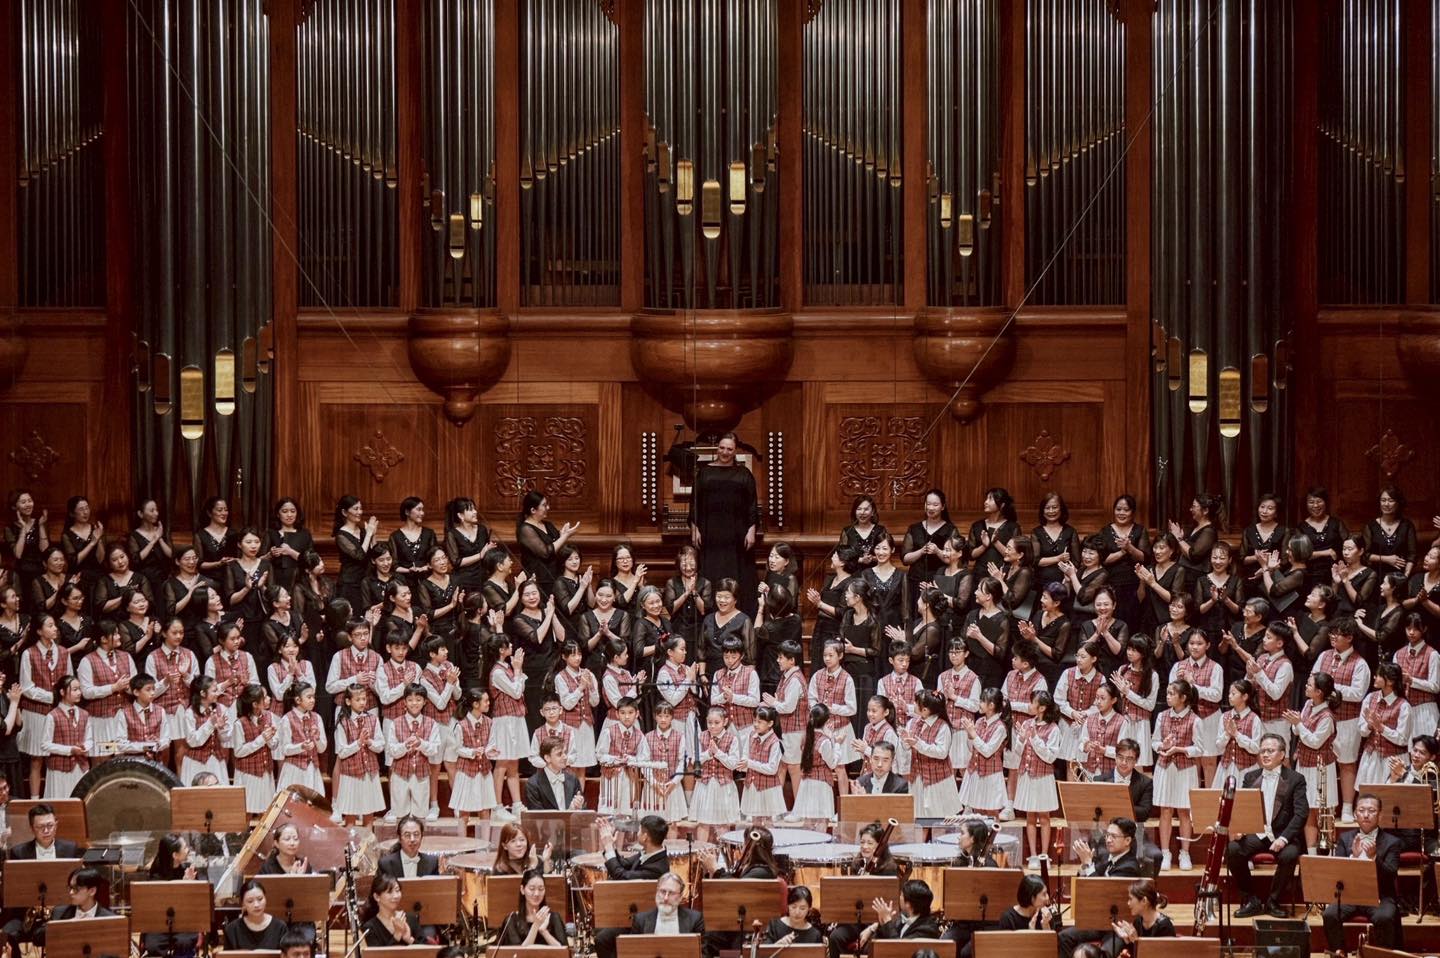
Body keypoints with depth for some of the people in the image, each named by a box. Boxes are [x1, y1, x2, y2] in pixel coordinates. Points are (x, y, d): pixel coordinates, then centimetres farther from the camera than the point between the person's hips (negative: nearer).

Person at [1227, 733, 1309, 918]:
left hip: (1282, 835, -3)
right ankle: (1250, 900, -12)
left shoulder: (1295, 779, 3)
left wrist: (1283, 838, -22)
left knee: (1289, 855, -35)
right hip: (1254, 834, 3)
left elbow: (1301, 813, -8)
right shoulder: (1251, 778, 15)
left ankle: (1273, 901, -12)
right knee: (1232, 850, -26)